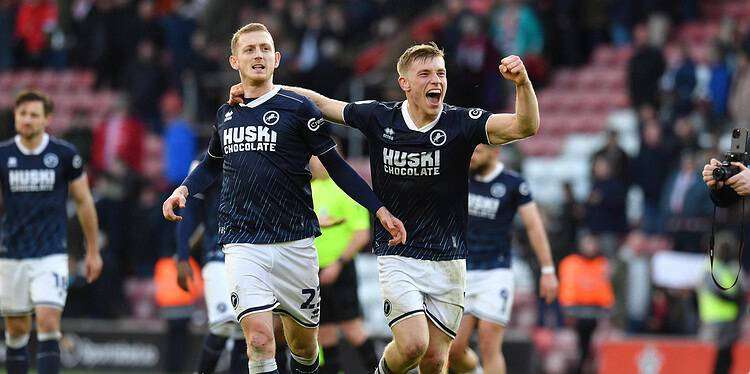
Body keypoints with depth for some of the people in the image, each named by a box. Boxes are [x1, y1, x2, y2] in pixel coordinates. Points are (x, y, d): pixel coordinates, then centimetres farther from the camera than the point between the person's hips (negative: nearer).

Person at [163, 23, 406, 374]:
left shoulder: (298, 107, -2)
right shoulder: (226, 114, 10)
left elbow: (336, 166, 2)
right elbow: (212, 164, 30)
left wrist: (379, 209, -4)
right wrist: (184, 189, 12)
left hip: (294, 244, -1)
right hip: (242, 244, 1)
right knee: (260, 339, -18)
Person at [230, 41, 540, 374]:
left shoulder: (461, 123, -7)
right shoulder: (379, 118, -4)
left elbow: (526, 126, -19)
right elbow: (320, 103, 10)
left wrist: (522, 83, -37)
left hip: (448, 260, 1)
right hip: (396, 256, -1)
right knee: (412, 345, -18)